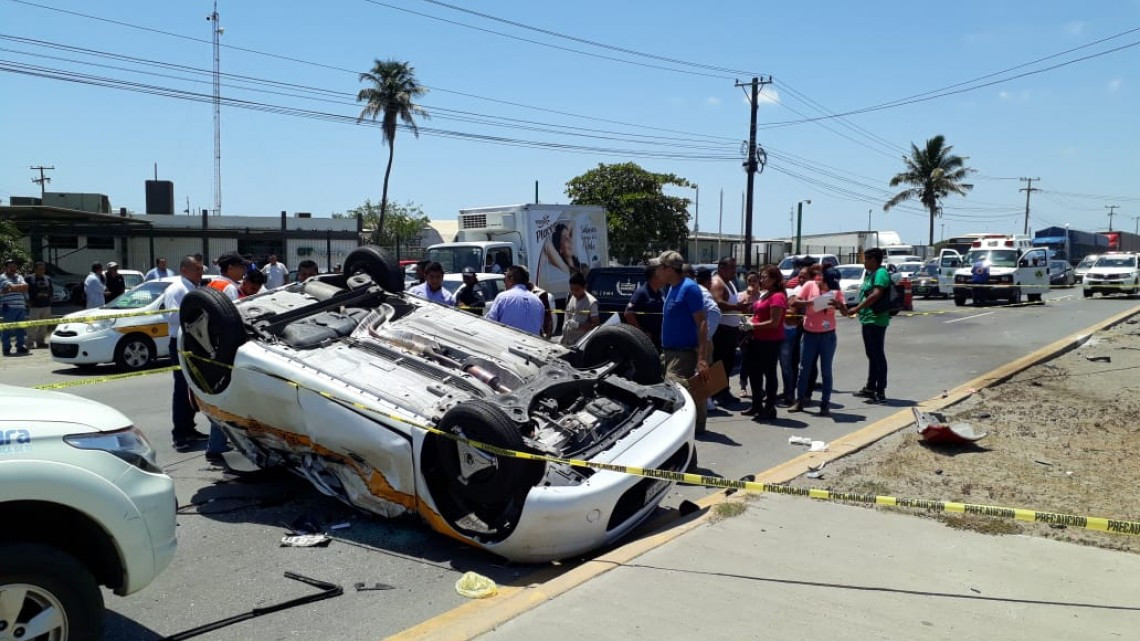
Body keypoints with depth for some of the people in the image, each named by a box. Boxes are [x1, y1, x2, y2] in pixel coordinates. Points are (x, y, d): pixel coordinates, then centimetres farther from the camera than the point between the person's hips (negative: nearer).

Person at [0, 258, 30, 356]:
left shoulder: (19, 277, 19)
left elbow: (26, 287, 0)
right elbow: (12, 287, -16)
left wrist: (10, 290, -8)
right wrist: (21, 287, 0)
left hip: (21, 307, 6)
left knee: (21, 329, 7)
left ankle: (21, 346, 15)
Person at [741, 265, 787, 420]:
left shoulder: (777, 296, -15)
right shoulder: (765, 295, 15)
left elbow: (774, 322, -21)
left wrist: (754, 325, -15)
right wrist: (751, 322, 5)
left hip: (770, 341, -10)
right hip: (758, 339, 10)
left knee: (769, 373, -1)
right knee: (754, 372, 16)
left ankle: (769, 408, 7)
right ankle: (757, 405, 28)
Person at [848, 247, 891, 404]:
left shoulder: (881, 273, -14)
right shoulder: (870, 274, 17)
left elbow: (876, 294, -25)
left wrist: (857, 308, -24)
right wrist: (860, 311, 14)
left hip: (876, 320, -10)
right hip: (868, 319, 10)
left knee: (878, 356, -7)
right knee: (871, 355, 15)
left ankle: (881, 392, -4)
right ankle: (870, 388, 24)